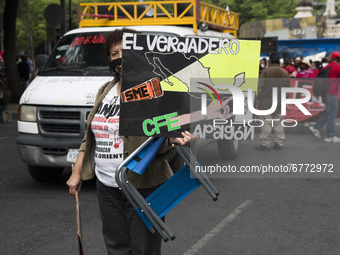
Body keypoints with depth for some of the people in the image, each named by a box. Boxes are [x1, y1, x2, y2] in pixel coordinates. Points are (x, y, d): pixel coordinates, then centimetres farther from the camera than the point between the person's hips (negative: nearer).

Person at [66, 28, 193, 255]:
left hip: (144, 187, -6)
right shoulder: (105, 92, 12)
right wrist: (77, 173, 18)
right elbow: (90, 135, 19)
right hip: (107, 187, 6)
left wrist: (173, 140, -35)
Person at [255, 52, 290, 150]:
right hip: (280, 102, 5)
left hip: (266, 101, -5)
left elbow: (260, 86, -9)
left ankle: (265, 144, -3)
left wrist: (257, 98, -2)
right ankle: (279, 143, 12)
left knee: (266, 123, -3)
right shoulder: (285, 73, 9)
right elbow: (287, 88, 16)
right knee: (278, 122, 10)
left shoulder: (266, 71, -7)